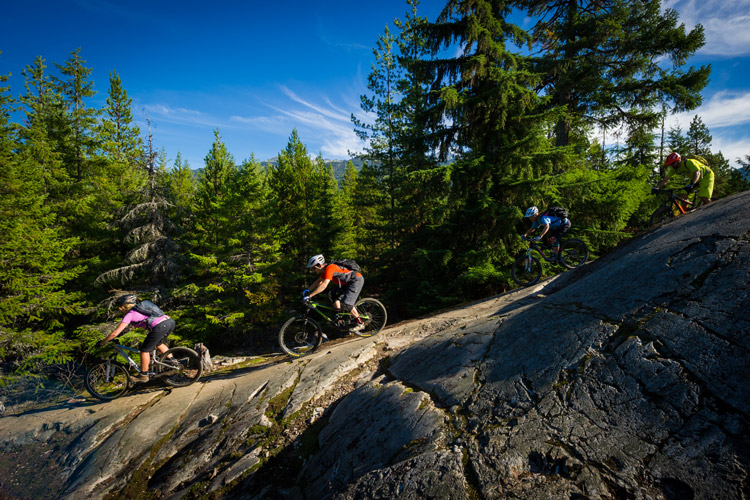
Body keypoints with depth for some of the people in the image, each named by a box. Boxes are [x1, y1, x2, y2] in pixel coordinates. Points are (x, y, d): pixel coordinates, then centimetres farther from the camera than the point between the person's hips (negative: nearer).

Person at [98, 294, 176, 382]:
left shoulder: (129, 315, 9)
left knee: (144, 350, 13)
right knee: (158, 344, 33)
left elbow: (115, 333, 8)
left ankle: (143, 375, 25)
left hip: (160, 327, -8)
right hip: (170, 321, 8)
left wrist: (102, 342, 21)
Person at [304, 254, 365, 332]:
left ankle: (360, 323, -5)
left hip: (357, 280, -10)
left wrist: (309, 296, -33)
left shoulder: (329, 268, -24)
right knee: (333, 294, 7)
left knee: (346, 303, -17)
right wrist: (308, 290, 17)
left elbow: (323, 286, -33)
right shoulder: (324, 270, 6)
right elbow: (318, 281, 21)